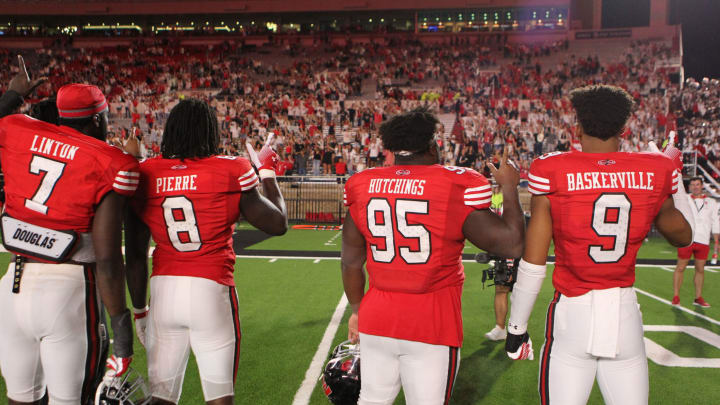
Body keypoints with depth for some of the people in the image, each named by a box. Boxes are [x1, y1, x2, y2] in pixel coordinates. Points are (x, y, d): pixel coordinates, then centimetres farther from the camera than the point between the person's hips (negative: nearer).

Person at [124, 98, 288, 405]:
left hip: (163, 289, 3)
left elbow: (135, 256, 5)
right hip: (211, 289, -3)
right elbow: (278, 224, 5)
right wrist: (267, 172, 17)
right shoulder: (230, 171, -5)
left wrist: (139, 308, 17)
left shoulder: (144, 175, 3)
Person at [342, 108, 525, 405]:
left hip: (377, 317, 4)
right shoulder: (457, 185, -11)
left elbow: (351, 262, 9)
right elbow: (511, 244, -8)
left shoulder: (362, 186, 2)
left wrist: (357, 310, 23)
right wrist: (509, 188, 7)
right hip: (433, 322, -4)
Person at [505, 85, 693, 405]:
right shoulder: (656, 171, 0)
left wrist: (517, 327, 4)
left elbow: (533, 263, -7)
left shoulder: (551, 172, -8)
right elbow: (683, 236, 19)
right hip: (625, 315, 3)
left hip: (572, 313, -2)